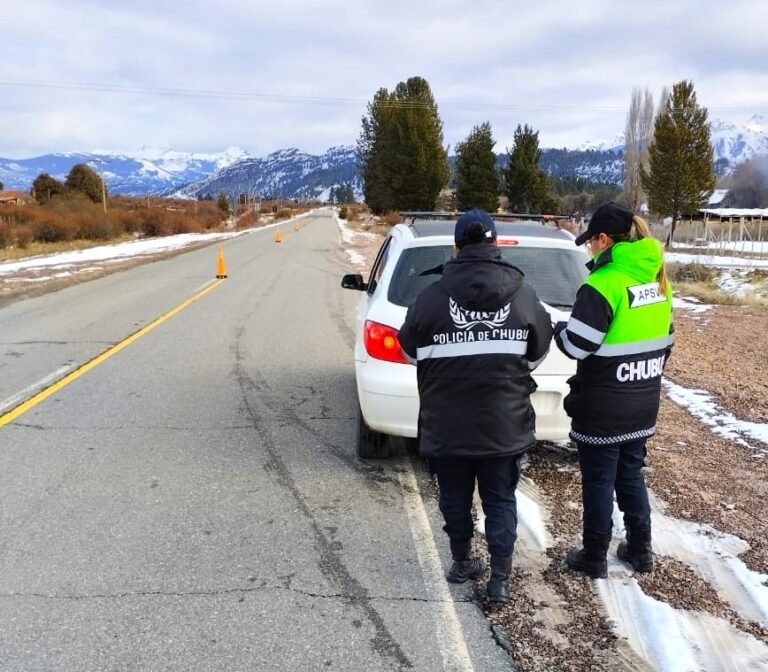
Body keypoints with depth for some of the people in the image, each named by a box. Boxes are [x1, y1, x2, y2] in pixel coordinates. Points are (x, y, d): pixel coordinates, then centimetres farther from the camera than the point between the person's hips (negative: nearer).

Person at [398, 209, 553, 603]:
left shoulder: (433, 297, -10)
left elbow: (411, 350, 4)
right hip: (505, 423, 1)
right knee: (500, 500, 13)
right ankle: (499, 578, 13)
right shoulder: (523, 295, -4)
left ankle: (462, 563, 31)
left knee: (455, 497, 17)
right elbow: (538, 353, 9)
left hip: (447, 424, -1)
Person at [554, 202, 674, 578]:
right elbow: (664, 341, 13)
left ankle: (594, 558, 20)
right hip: (642, 405, 8)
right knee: (631, 476, 21)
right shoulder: (658, 279, 5)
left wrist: (558, 329, 1)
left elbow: (577, 345, -20)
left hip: (603, 408, -7)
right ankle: (640, 550, 32)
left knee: (599, 483, 6)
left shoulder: (604, 284, -21)